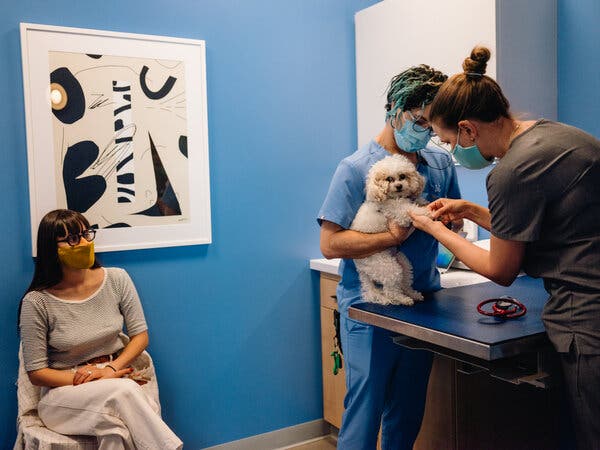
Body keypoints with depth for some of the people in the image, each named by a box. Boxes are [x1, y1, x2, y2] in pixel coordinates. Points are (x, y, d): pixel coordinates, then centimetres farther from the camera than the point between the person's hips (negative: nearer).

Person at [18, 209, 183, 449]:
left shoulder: (117, 279, 0)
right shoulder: (36, 302, -8)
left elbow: (140, 335, 3)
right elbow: (36, 372, -4)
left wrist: (112, 369, -13)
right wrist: (82, 380, -16)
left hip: (116, 382, 2)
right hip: (63, 392, -2)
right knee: (125, 391, -34)